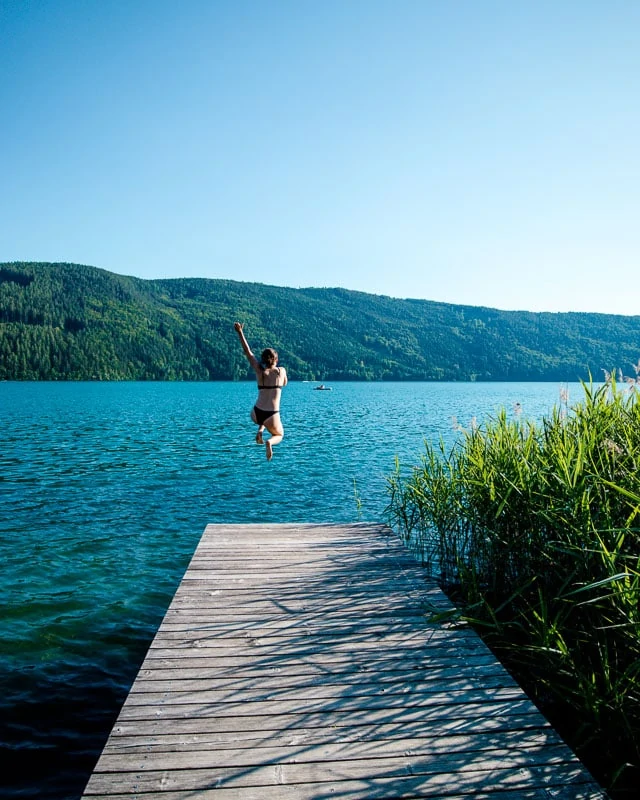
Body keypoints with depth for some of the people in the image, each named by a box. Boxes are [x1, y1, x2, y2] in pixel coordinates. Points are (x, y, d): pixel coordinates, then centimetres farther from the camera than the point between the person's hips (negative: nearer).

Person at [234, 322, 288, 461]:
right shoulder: (282, 370, 3)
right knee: (279, 436, 24)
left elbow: (248, 352, 7)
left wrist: (240, 332, 11)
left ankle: (260, 431, 11)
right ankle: (270, 442, -13)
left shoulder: (260, 371, 3)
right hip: (272, 416, -3)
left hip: (255, 414, 3)